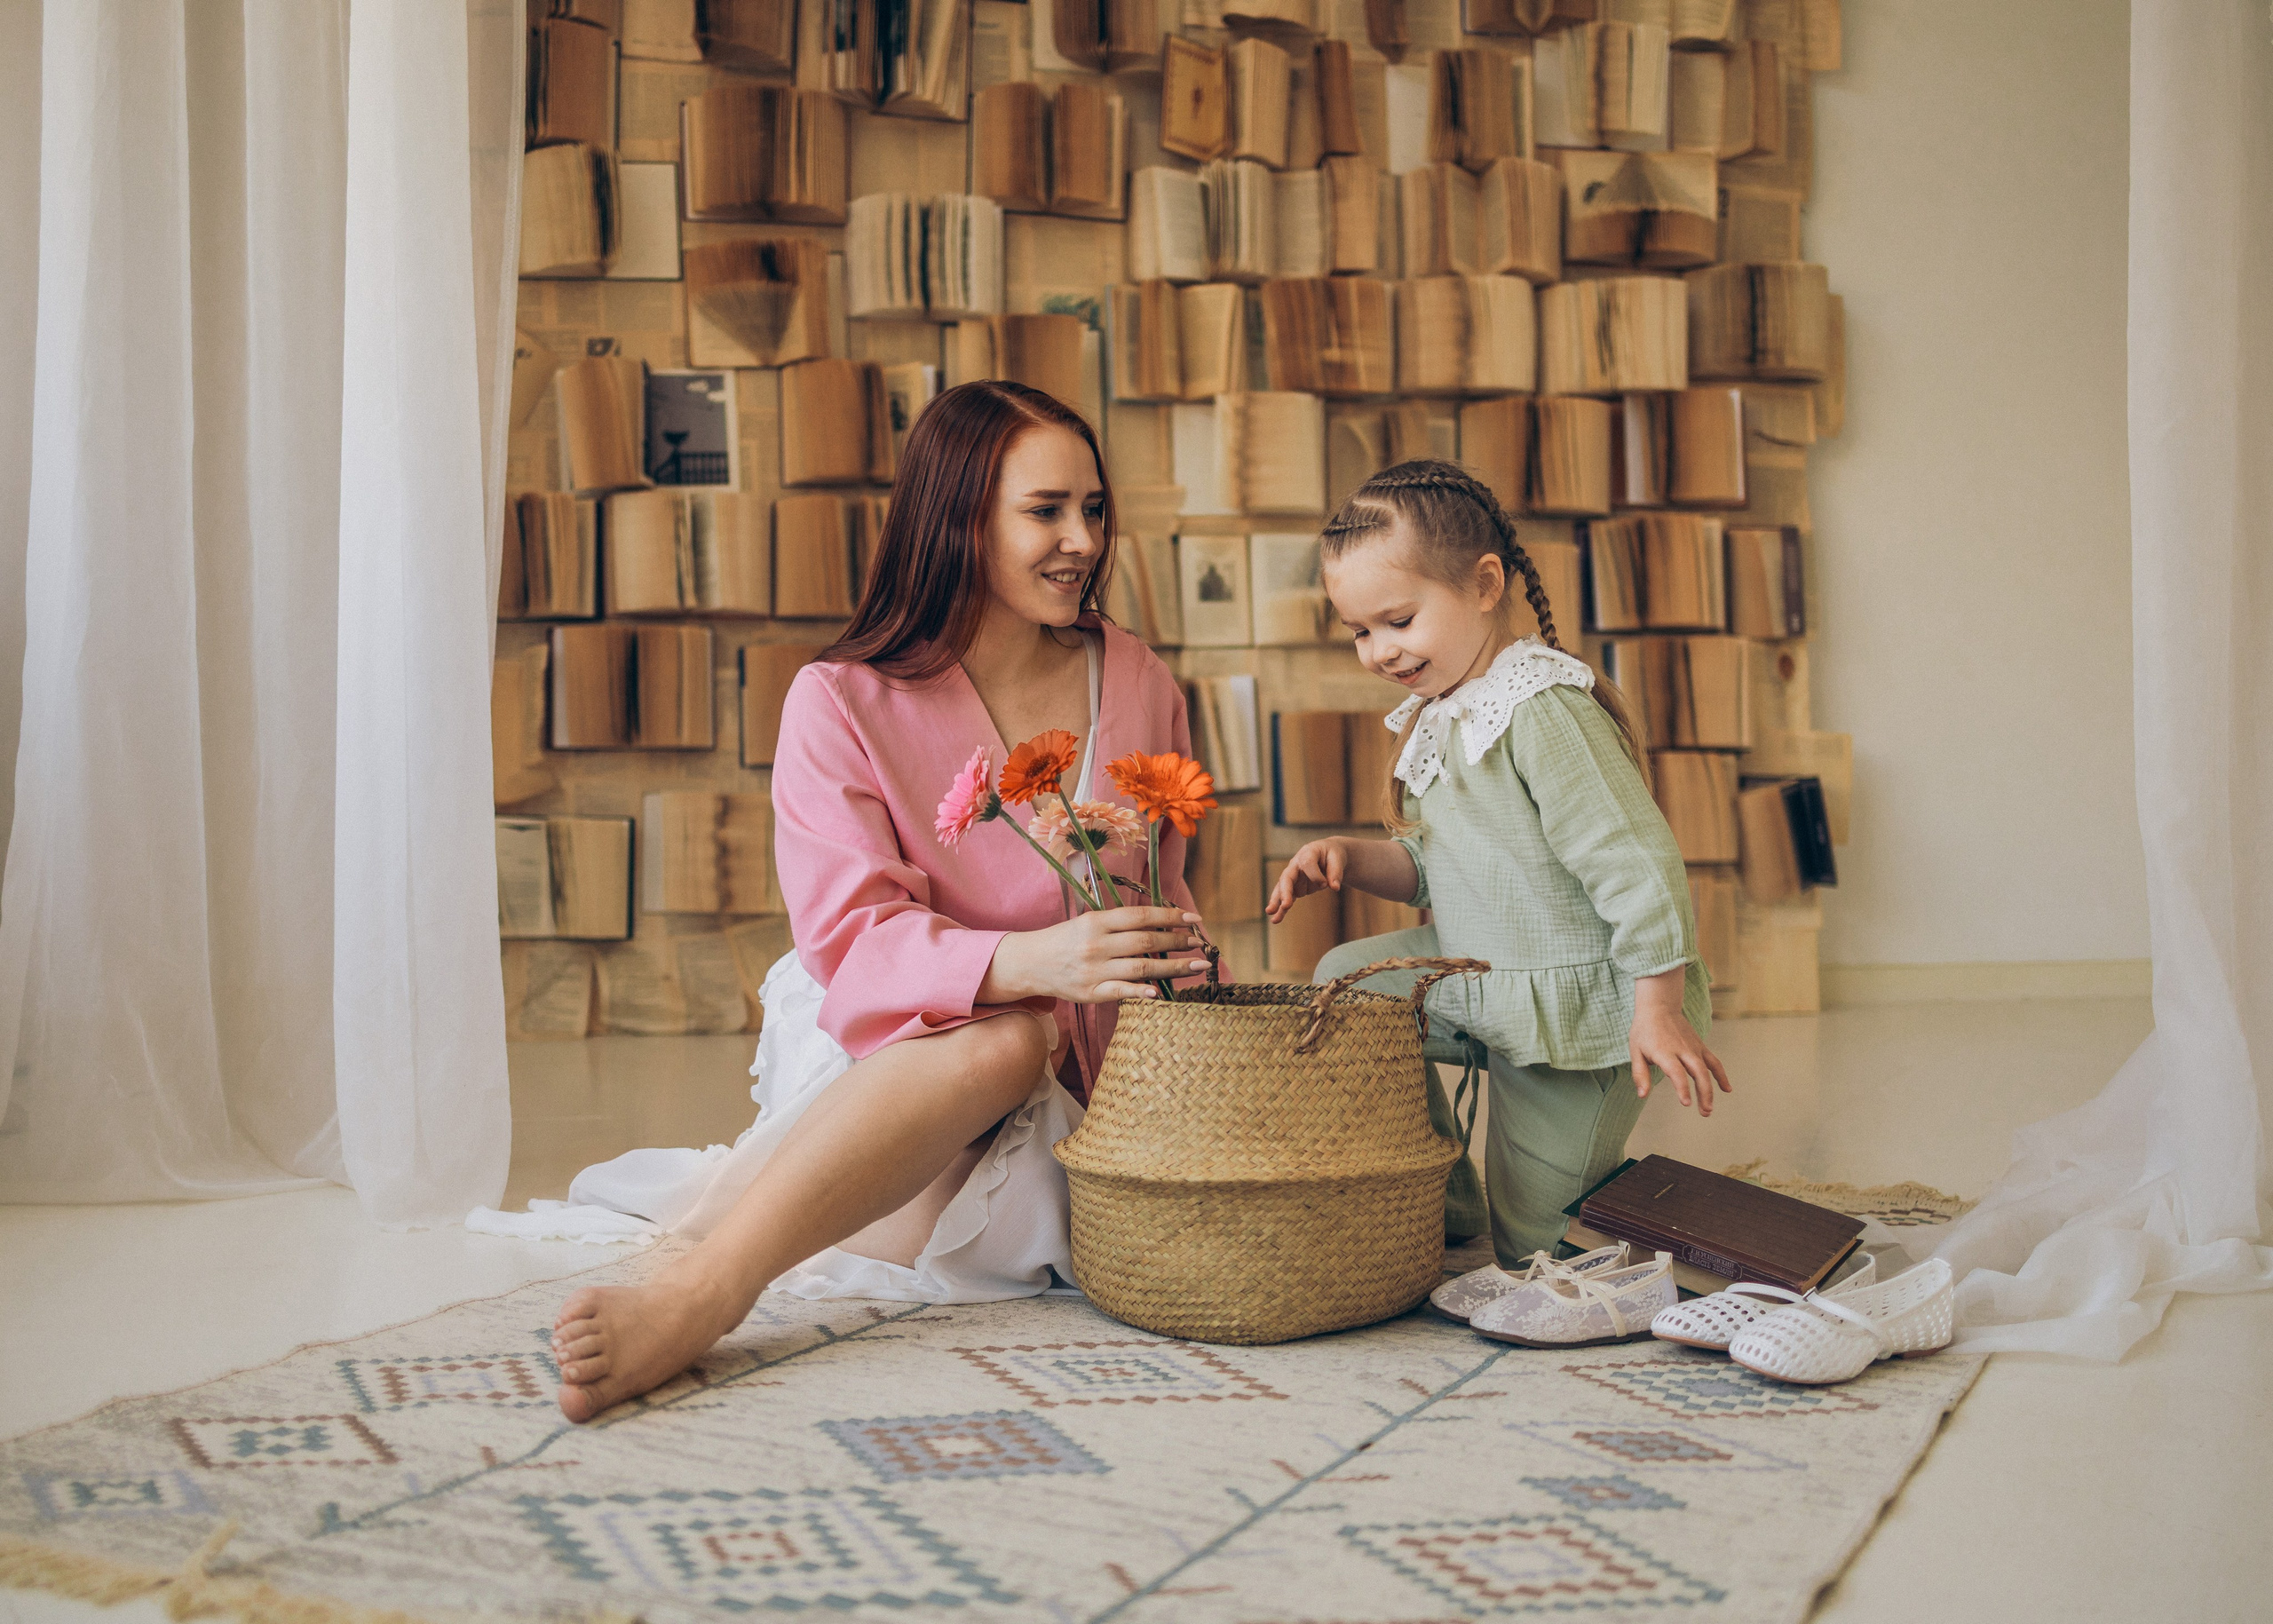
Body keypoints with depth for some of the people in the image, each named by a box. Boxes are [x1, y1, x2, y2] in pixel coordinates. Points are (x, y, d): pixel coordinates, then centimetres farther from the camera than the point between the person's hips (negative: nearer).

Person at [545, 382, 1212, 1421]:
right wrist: (1027, 962, -35)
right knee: (1012, 1032, -36)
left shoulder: (1137, 686, 6)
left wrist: (1173, 951, -9)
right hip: (876, 1050, -5)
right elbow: (849, 936, -17)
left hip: (1065, 1082, 5)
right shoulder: (844, 702, -6)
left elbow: (1162, 896, 15)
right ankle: (701, 1297, -41)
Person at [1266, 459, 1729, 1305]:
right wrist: (1352, 859, -5)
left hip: (1574, 1011, -9)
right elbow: (1434, 863, 14)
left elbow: (1634, 857, -26)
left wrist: (1658, 1010, -26)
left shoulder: (1543, 709, -25)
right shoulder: (1439, 714, 7)